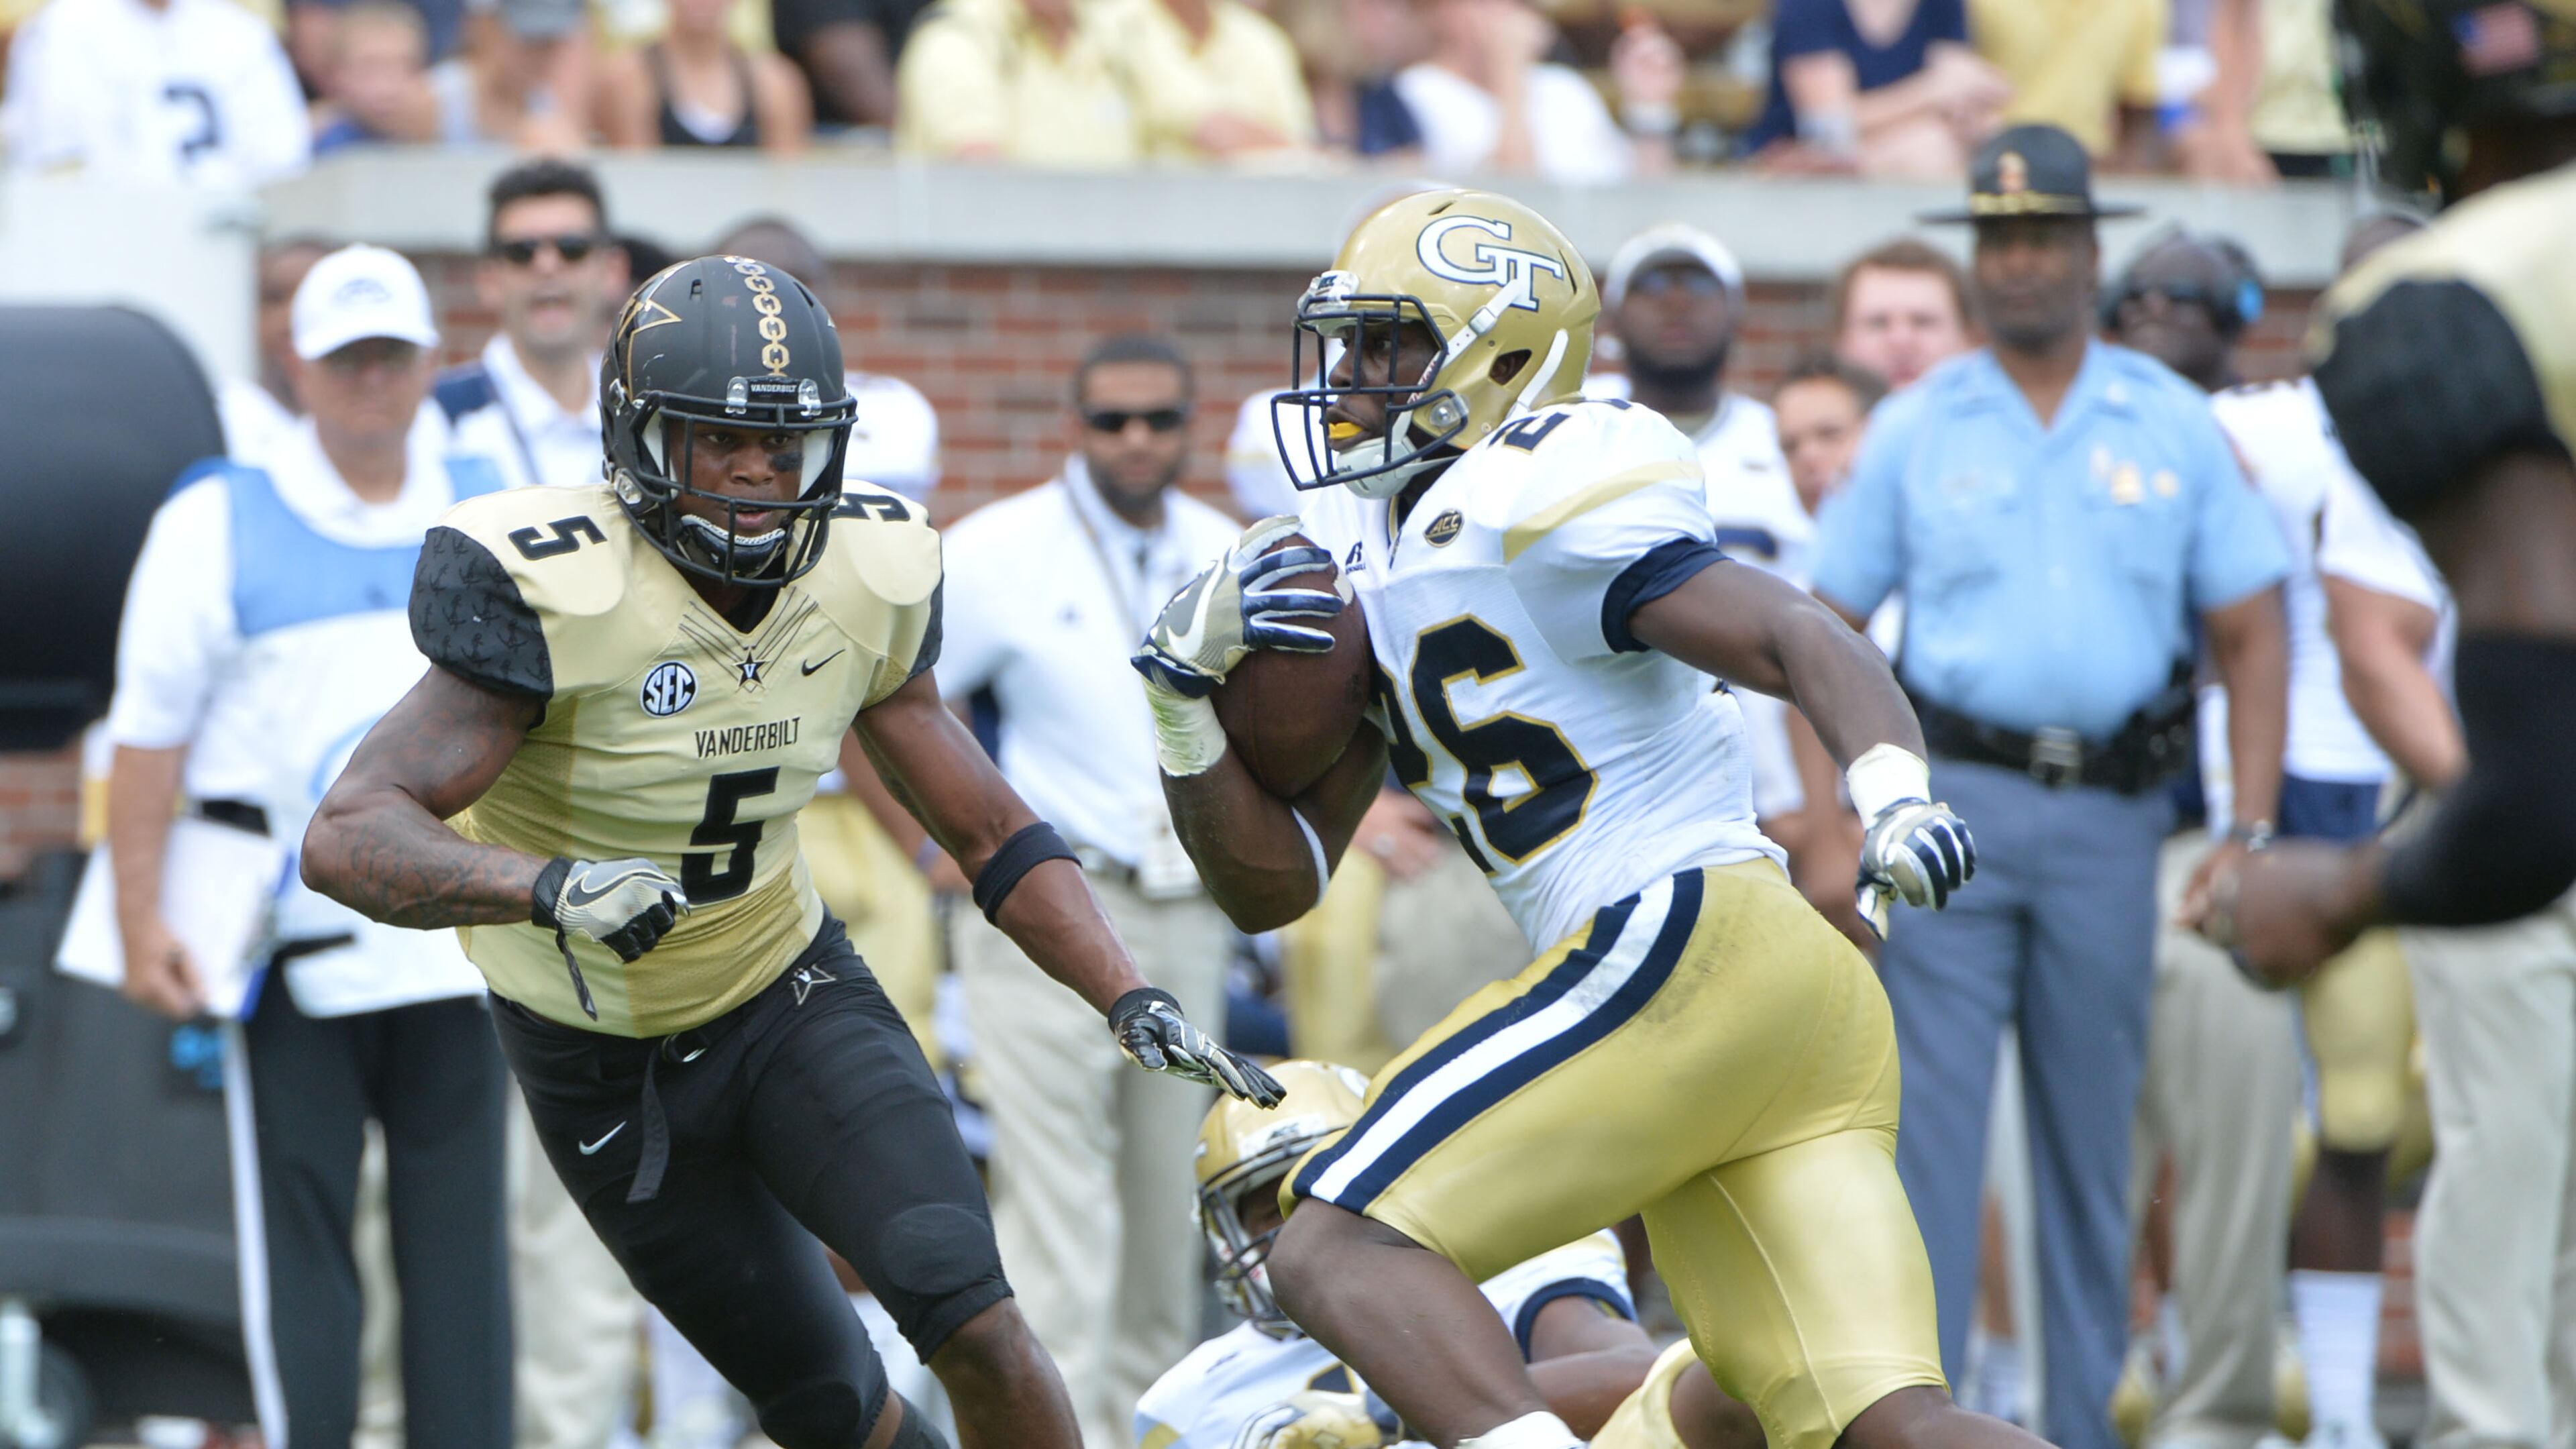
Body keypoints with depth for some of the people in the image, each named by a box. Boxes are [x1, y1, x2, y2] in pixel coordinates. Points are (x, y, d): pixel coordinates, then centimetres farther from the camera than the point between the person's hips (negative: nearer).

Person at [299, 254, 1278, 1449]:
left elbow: (989, 833, 2)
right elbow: (348, 840, -34)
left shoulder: (864, 579, -10)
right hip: (604, 1068, -3)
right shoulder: (556, 595, -27)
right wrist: (552, 886, -51)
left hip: (791, 993, 3)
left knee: (965, 1312, -21)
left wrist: (1133, 1003, -11)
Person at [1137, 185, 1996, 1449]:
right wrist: (1186, 687, 8)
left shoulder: (1524, 503, -5)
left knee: (1336, 1250, -11)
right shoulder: (1360, 563, 23)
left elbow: (1797, 641, -14)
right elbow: (1273, 882, 23)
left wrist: (1897, 795, -32)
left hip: (1693, 938, -9)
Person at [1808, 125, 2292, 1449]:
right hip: (1953, 803, -1)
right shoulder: (1913, 430, 6)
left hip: (2112, 816, 1)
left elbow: (2250, 634, 7)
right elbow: (1826, 638, 7)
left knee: (2092, 1140, 7)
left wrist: (2251, 831, -3)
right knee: (1929, 1123, -7)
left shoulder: (2172, 426, 7)